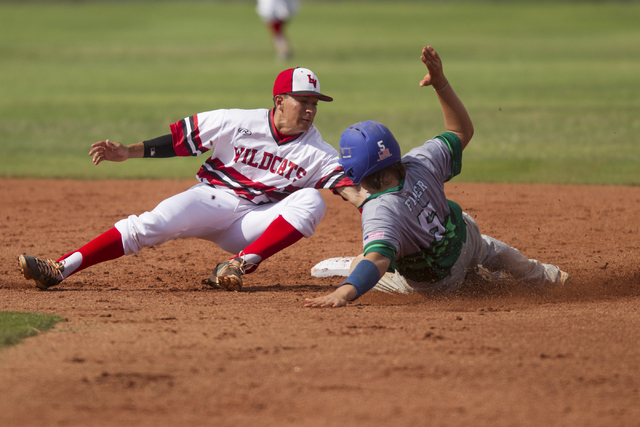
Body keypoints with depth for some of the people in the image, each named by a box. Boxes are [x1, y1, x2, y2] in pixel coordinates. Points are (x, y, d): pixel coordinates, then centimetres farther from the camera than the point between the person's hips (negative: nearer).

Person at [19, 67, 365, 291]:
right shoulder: (239, 123, -6)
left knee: (311, 202, -24)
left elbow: (343, 183, -12)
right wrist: (128, 152, -8)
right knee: (151, 225, -26)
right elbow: (181, 138, -2)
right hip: (213, 198, -1)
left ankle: (241, 264, -32)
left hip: (255, 223, 1)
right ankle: (60, 269, -30)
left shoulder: (316, 152, -1)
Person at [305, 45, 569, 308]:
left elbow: (378, 259, -59)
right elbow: (462, 131, -12)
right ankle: (539, 275, 66)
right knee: (489, 250, 41)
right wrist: (440, 83, -19)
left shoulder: (378, 212, -43)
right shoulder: (423, 162, -29)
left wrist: (345, 292, -75)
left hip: (436, 283, -4)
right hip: (466, 236, 4)